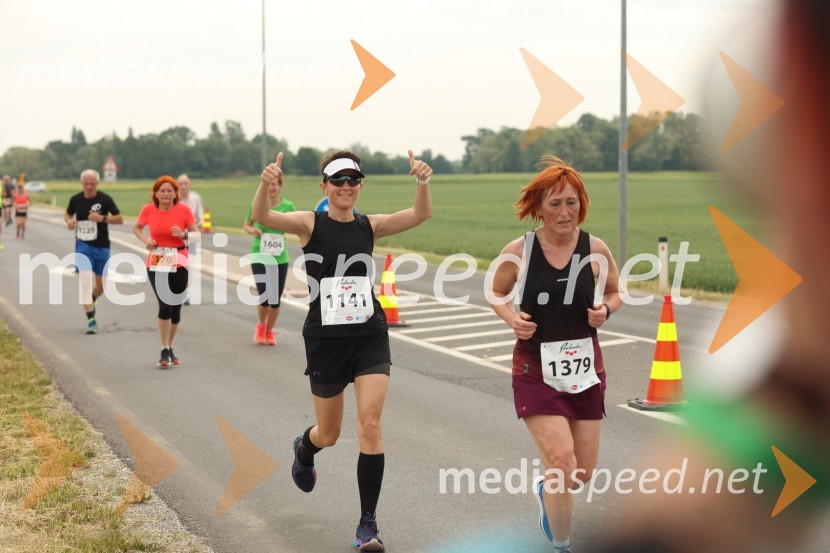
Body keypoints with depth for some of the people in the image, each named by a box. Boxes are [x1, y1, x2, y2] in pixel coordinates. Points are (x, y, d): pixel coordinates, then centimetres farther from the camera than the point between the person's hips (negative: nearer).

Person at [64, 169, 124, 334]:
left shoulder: (105, 199, -6)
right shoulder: (76, 199, 0)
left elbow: (120, 219, -5)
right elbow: (67, 214, 19)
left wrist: (102, 218, -20)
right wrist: (69, 221, -5)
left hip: (101, 247, 0)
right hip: (83, 246, 0)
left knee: (101, 285, 10)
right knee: (85, 282, -13)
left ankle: (90, 301, 44)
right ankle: (91, 321, -10)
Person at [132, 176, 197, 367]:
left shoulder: (183, 210, -6)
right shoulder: (148, 210, -3)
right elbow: (136, 228, 13)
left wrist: (184, 234, -20)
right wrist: (145, 240, -6)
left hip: (179, 263, 1)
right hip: (156, 263, -1)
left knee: (176, 306, 8)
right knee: (165, 305, -12)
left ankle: (169, 349, 26)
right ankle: (165, 351, -3)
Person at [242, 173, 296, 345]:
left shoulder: (288, 206, 1)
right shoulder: (257, 204, 0)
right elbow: (246, 225, 13)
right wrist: (252, 230, -9)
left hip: (280, 258, 1)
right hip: (260, 256, -1)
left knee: (276, 298, 5)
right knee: (264, 295, -11)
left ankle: (269, 330, 30)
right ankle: (261, 326, 19)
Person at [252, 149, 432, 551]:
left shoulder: (370, 226, 2)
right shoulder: (310, 224, -5)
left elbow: (420, 214, -11)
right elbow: (260, 217, -22)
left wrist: (422, 182, -31)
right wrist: (265, 184, -43)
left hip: (370, 338, 1)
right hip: (325, 340, -1)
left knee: (370, 425, -11)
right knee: (329, 434, 13)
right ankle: (304, 449, 52)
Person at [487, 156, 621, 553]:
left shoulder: (595, 249, -5)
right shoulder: (518, 252, -9)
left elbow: (614, 292, 11)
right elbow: (497, 293, 8)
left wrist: (605, 309, -11)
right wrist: (512, 318, -12)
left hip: (585, 369, 3)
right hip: (536, 371, -3)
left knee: (584, 471, 10)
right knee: (561, 462, -17)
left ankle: (547, 490, 47)